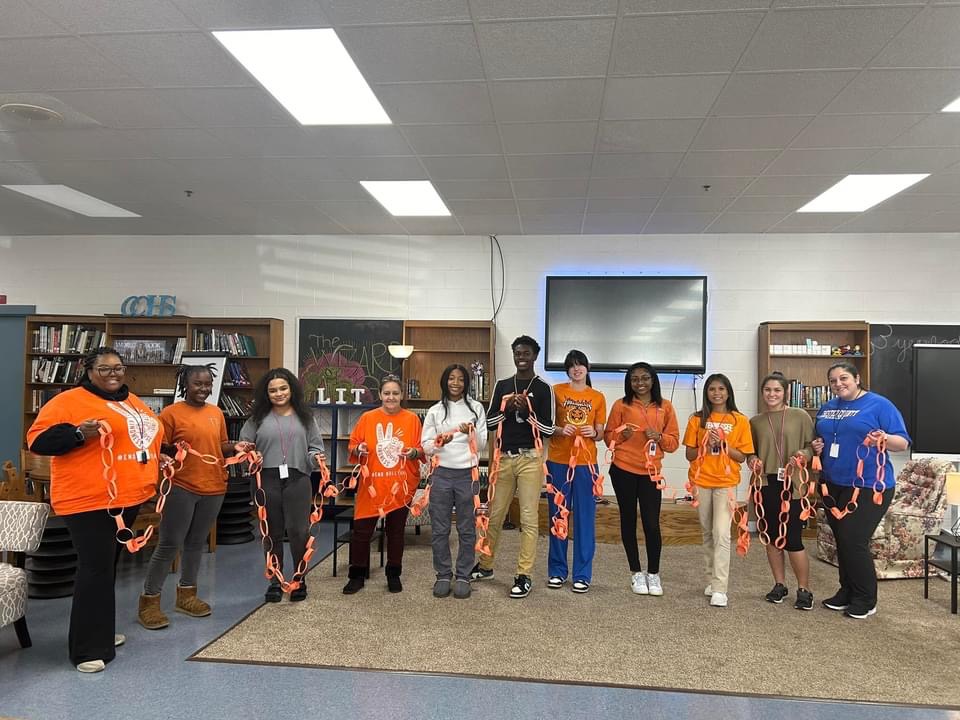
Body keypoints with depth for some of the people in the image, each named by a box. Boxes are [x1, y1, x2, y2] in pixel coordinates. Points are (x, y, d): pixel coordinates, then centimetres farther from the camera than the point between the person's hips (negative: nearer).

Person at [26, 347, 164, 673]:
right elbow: (38, 439, -13)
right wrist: (78, 433, -27)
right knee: (95, 569, -7)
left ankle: (101, 632, 32)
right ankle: (88, 649, 3)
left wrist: (157, 456, 14)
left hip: (127, 497, 8)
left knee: (108, 566, 18)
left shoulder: (132, 401, 15)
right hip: (90, 499, -8)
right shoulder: (69, 400, -8)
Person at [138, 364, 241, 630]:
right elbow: (158, 450, -6)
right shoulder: (170, 413, -7)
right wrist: (175, 451, -26)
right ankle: (149, 601, 11)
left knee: (196, 543, 15)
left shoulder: (217, 413, 9)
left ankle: (186, 594, 28)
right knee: (169, 545, -1)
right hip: (181, 488, -5)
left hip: (213, 488, 5)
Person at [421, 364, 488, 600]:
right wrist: (439, 442, -16)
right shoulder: (435, 411, 7)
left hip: (468, 474, -1)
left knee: (466, 529, 5)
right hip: (442, 474, 1)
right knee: (439, 529, 5)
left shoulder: (476, 408, 5)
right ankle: (443, 575, 18)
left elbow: (482, 445, 3)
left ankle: (463, 577, 16)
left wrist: (472, 433, -17)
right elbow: (426, 446, 5)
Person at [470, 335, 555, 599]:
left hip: (530, 459, -3)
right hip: (503, 457, 4)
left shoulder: (544, 388, -1)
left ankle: (524, 575, 8)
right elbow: (489, 422, 6)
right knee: (494, 515, 12)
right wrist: (506, 410, -12)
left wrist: (527, 412, -18)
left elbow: (549, 429, -5)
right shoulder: (502, 385, 9)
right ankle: (485, 566, 28)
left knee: (528, 518, -1)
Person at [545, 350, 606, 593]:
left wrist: (594, 433, -12)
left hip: (586, 463, 1)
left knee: (585, 518, 3)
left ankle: (582, 574, 14)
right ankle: (557, 571, 19)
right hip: (558, 461, -1)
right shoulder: (556, 391, 3)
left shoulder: (598, 398, 7)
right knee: (558, 516, 6)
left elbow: (600, 433, 9)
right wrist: (559, 430, -15)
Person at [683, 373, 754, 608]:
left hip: (726, 483, -2)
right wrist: (706, 445, -15)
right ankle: (713, 578, 26)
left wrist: (723, 443, -16)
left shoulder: (740, 420, -1)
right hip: (701, 482, 3)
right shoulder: (697, 419, 3)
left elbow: (741, 457, -1)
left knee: (721, 534, -10)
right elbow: (690, 454, 3)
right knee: (707, 533, 12)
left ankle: (720, 589, -8)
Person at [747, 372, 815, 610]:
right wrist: (752, 460, -4)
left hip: (792, 484, -3)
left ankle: (804, 590, 13)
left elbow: (813, 445, 1)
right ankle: (780, 585, 24)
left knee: (792, 539, -4)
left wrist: (804, 454, -19)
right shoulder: (755, 421, 9)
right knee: (772, 536, 10)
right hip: (766, 484, 3)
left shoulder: (800, 416, 0)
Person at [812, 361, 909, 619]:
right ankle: (847, 591, 28)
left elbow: (903, 443, -9)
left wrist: (885, 438, -29)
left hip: (869, 487, -6)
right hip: (833, 486, 6)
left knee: (854, 541, -8)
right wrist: (817, 446, 1)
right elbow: (818, 439, 23)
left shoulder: (879, 405, -6)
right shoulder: (826, 408, 12)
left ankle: (865, 600, 9)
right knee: (842, 541, 13)